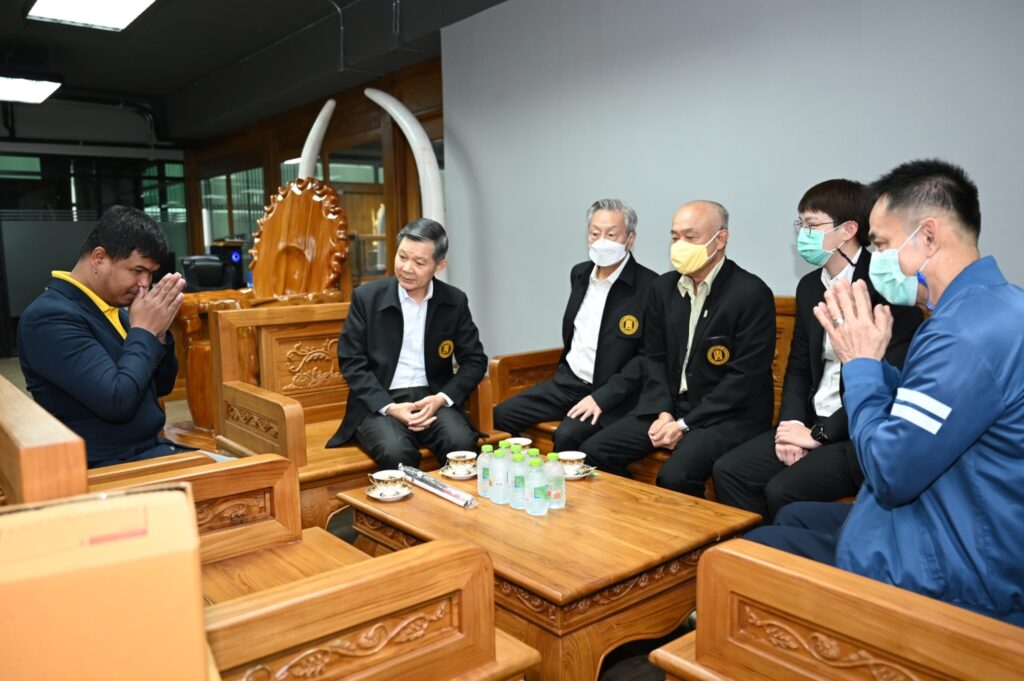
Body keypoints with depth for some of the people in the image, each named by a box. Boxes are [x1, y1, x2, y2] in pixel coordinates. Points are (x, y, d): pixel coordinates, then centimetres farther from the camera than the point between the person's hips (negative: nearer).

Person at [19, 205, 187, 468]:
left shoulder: (115, 307, 9)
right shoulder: (51, 317, -15)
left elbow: (161, 386, 14)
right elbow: (117, 400, -25)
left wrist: (157, 331, -3)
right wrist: (144, 330, -14)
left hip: (153, 448, 8)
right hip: (108, 467, -8)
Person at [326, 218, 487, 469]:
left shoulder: (455, 301, 4)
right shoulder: (366, 297, -1)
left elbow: (474, 360, 6)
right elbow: (351, 361, -2)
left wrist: (442, 399, -12)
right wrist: (389, 407, -15)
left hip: (432, 399, 2)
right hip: (379, 402, -1)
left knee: (462, 444, -29)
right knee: (396, 452, -33)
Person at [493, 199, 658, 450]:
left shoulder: (649, 287, -14)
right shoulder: (579, 273, 8)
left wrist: (602, 397, -20)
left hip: (609, 393, -6)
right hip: (567, 381, 7)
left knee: (567, 435, -30)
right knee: (502, 415, -5)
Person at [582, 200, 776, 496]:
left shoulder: (752, 294, -12)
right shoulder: (663, 287, 7)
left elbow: (746, 375, -15)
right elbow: (654, 357, 10)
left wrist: (685, 424, -16)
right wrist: (663, 412, -7)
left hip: (729, 414, -6)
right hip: (669, 404, 6)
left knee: (675, 475, -31)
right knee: (593, 451, -8)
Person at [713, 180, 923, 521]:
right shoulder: (810, 286, 10)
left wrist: (820, 434, -15)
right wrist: (792, 423, -4)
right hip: (812, 422, 7)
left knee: (783, 491, -24)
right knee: (729, 471, -10)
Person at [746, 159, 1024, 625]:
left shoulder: (969, 332, -28)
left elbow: (889, 475, -25)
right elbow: (916, 410, 13)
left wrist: (860, 362, -14)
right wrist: (867, 357, 0)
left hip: (957, 578, -10)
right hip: (957, 532, 10)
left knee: (756, 549, 0)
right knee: (794, 517, 21)